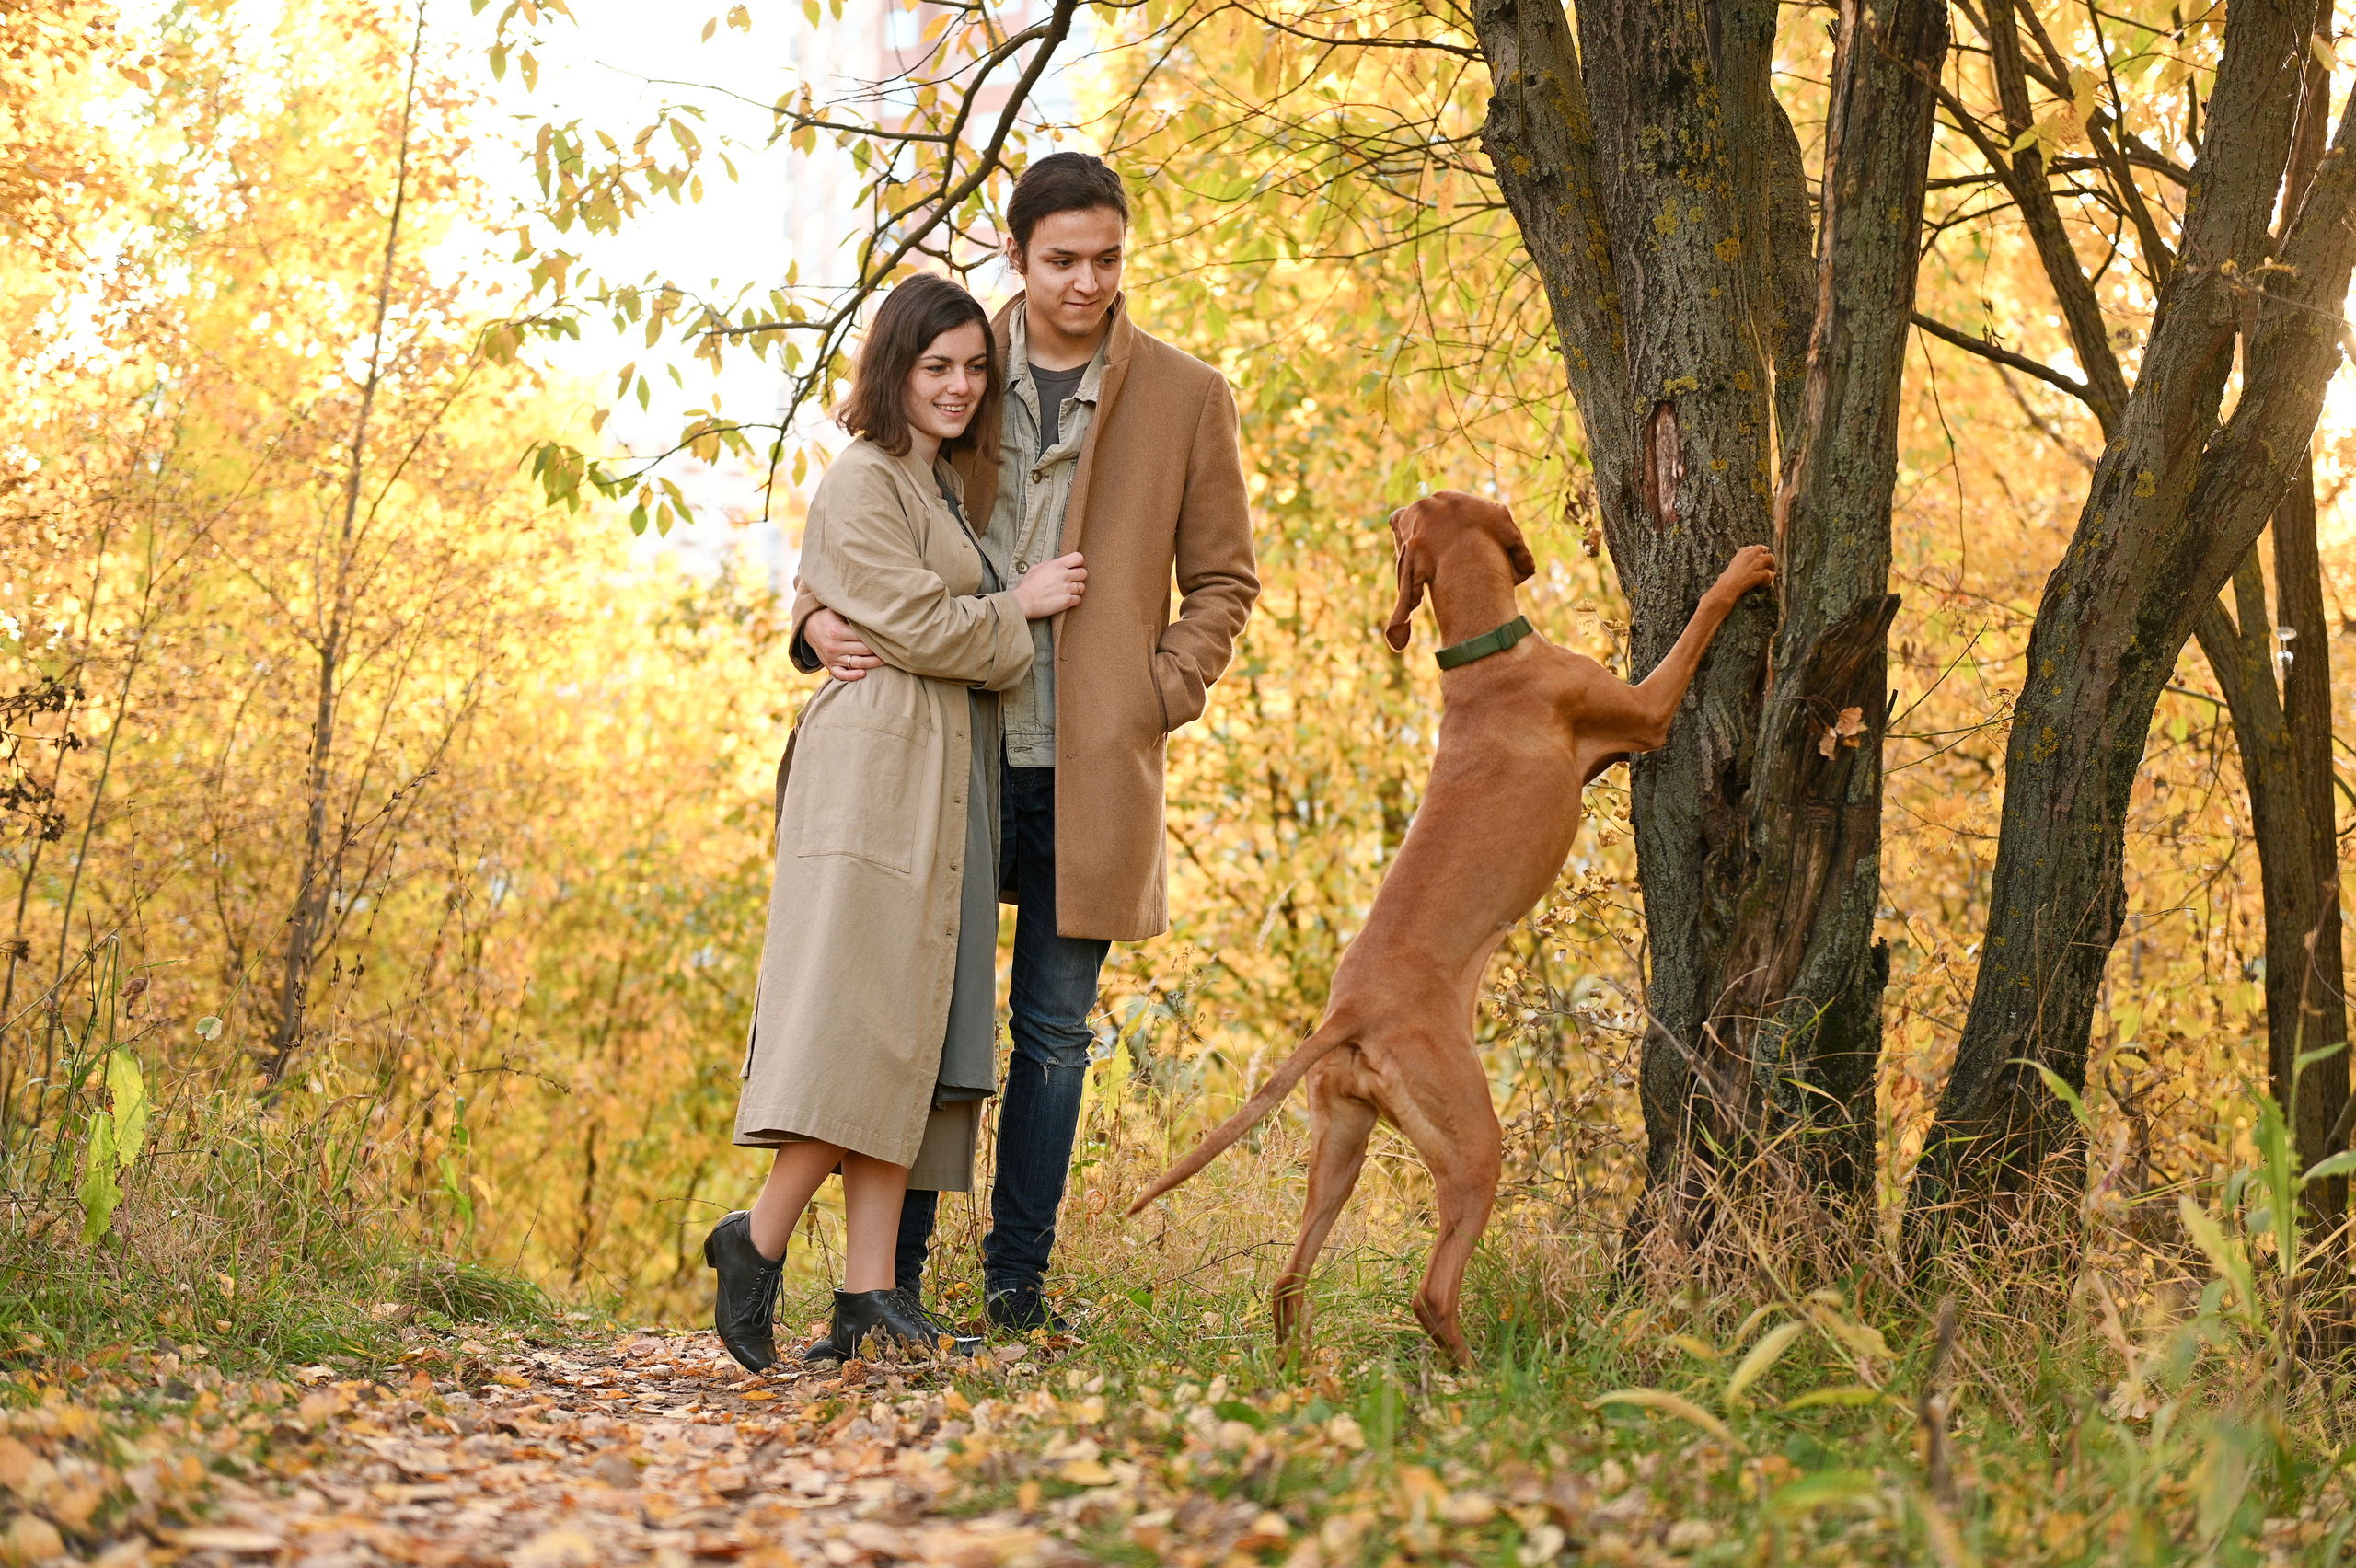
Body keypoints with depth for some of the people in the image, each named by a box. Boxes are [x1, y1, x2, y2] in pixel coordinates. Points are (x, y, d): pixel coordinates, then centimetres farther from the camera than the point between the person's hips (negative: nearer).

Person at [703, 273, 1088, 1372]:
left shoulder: (946, 486, 23)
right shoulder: (862, 484, -5)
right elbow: (911, 622, -13)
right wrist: (1021, 608, -1)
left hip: (943, 780, 9)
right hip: (875, 769, -9)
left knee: (915, 1033, 2)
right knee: (860, 1022, -14)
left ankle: (869, 1298, 0)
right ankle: (760, 1238, -4)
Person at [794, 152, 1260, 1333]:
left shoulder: (1185, 398, 4)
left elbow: (1223, 582, 9)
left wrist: (1153, 697, -4)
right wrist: (820, 616, -5)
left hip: (1086, 769, 0)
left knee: (1054, 1029, 6)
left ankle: (1019, 1279, 16)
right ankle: (895, 1272, 12)